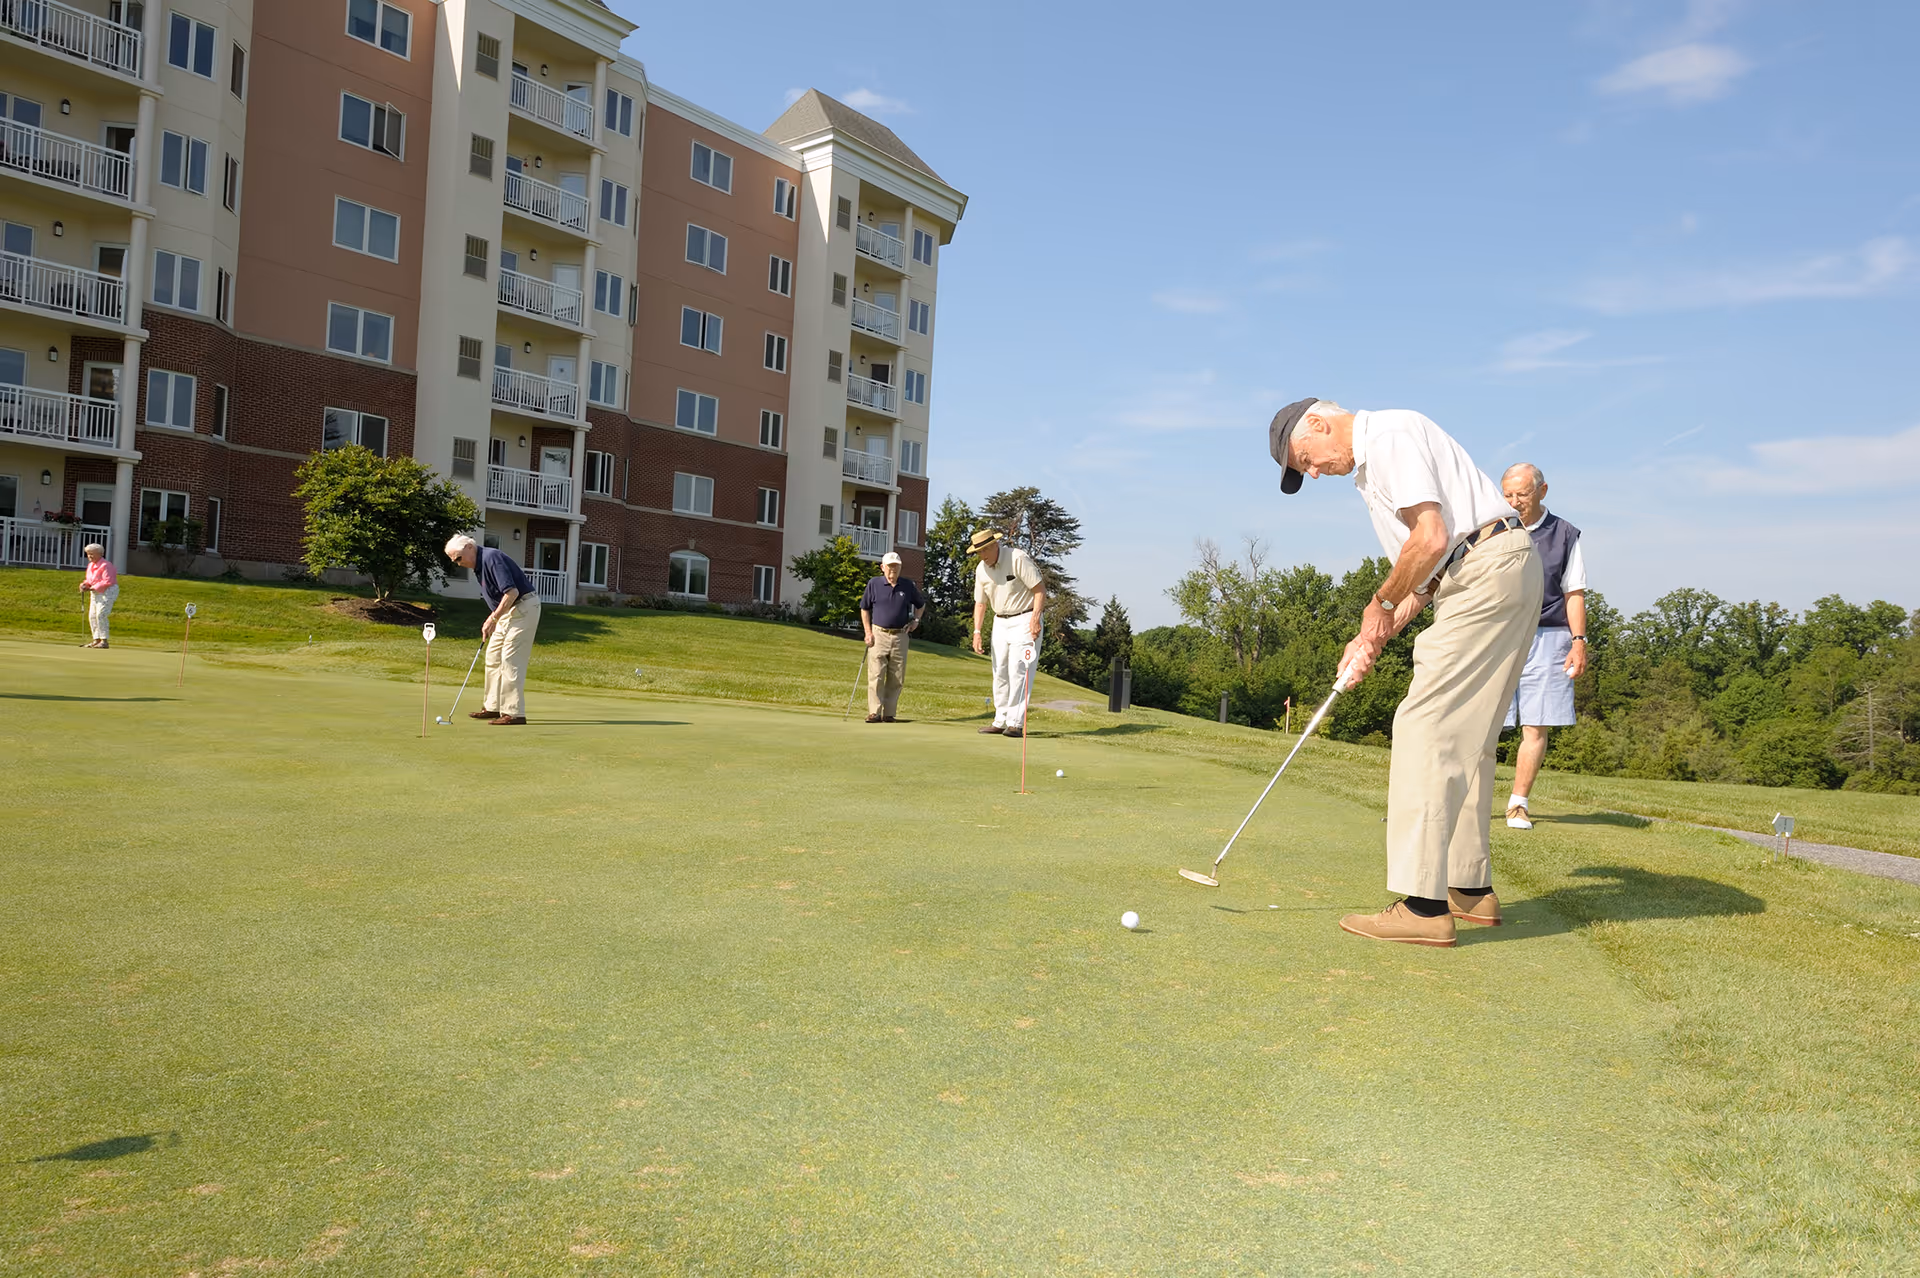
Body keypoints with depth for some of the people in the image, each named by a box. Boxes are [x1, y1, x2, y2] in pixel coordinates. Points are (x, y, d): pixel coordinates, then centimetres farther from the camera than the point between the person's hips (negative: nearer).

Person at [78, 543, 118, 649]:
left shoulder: (105, 565, -16)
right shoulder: (90, 565, 12)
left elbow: (107, 582, -23)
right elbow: (89, 580, 18)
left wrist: (92, 588, -21)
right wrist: (84, 584, -4)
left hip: (108, 592, -10)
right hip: (95, 593, 10)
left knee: (100, 615, -16)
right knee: (92, 616, 6)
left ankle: (104, 641, -13)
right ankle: (96, 640, 11)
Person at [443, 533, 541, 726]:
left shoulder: (491, 558, -19)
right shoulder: (478, 566, 12)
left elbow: (512, 592, -26)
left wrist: (493, 618, -23)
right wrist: (492, 621, 11)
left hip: (523, 608, -11)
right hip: (508, 610, 11)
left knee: (511, 660, -11)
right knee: (493, 657, 13)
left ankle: (514, 713, -9)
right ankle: (493, 707, 21)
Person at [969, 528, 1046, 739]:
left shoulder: (1018, 559, -17)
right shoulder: (981, 569, 2)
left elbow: (1040, 589, -16)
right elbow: (980, 602, 12)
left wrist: (1035, 619, -23)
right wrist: (977, 631, 2)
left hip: (1025, 620, -7)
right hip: (1001, 621, 7)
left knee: (1018, 670, -12)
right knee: (1000, 672, 6)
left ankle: (1016, 723, -12)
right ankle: (1001, 721, 13)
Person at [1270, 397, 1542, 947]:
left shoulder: (1388, 435, -8)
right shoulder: (1369, 465, 23)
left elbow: (1431, 538, -19)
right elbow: (1433, 567, 23)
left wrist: (1381, 603, -3)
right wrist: (1375, 637, 12)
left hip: (1489, 573, -11)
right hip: (1487, 579, 11)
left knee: (1427, 729, -13)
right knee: (1463, 738, 14)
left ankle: (1425, 905, -13)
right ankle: (1470, 888, 21)